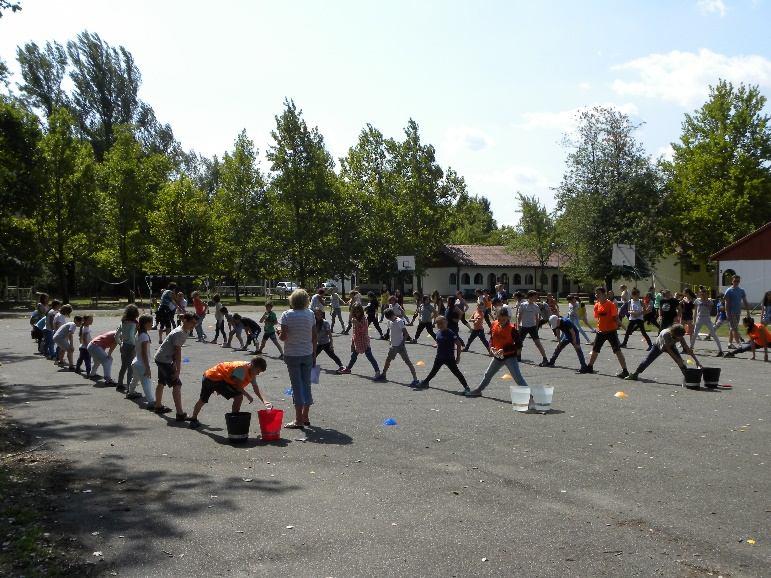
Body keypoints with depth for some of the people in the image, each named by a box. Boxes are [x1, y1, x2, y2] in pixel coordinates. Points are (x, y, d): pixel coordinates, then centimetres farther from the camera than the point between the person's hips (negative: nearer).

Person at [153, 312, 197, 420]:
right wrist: (178, 370, -23)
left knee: (161, 383, 25)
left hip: (161, 359, 10)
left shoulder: (186, 332, 5)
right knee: (177, 384, -13)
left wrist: (176, 365, 2)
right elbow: (178, 352, -25)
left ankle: (158, 406, 44)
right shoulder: (179, 333, -24)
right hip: (164, 360, -10)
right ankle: (180, 414, -16)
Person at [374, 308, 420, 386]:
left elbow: (406, 334, -18)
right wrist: (391, 341, 10)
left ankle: (415, 379, -9)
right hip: (393, 345, 8)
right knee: (388, 359, 19)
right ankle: (383, 375, 38)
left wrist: (402, 343, -22)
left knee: (407, 361, -9)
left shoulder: (399, 321, -17)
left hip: (400, 346, -8)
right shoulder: (390, 322, 6)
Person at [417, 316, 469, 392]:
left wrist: (458, 356, -15)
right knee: (434, 371, 21)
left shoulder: (450, 333, -17)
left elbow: (459, 344, -15)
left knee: (456, 372, -4)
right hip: (439, 357, 7)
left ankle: (466, 387, 1)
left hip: (449, 358, -7)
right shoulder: (438, 332, 3)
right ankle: (425, 382, 37)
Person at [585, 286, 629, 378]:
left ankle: (625, 371, -6)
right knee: (595, 350, 16)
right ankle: (590, 368, 32)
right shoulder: (597, 305, 7)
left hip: (611, 331, -7)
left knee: (617, 350, -9)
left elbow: (616, 317, -14)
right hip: (601, 331, 7)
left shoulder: (611, 304, -14)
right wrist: (598, 327, 9)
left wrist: (617, 326, -25)